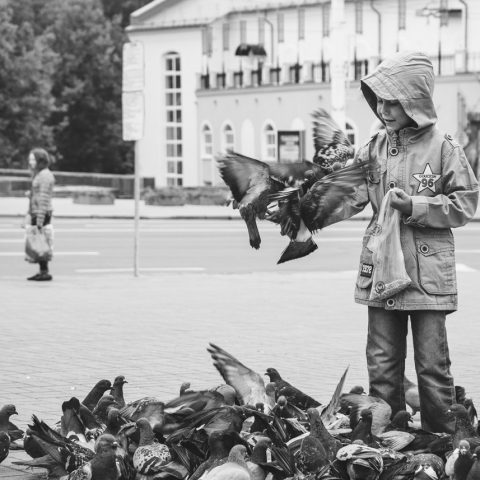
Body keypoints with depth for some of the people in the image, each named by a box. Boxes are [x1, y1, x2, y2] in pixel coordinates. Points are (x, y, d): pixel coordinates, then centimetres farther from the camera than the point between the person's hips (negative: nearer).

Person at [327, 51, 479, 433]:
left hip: (427, 271, -4)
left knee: (432, 365, 2)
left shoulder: (443, 148, -6)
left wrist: (416, 207, -16)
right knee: (382, 365, 9)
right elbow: (349, 197, 1)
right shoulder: (375, 148, 6)